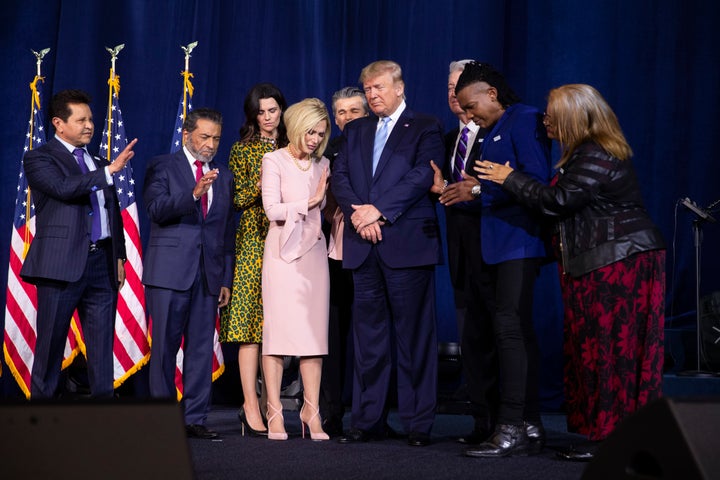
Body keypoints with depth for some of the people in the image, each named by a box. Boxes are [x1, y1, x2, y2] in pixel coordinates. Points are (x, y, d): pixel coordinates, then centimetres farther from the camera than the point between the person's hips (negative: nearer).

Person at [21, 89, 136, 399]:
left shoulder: (97, 165, 20)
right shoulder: (39, 159, 1)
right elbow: (64, 188, -18)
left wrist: (119, 256, 12)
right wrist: (109, 171, -19)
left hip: (102, 262, 5)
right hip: (61, 264, -5)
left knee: (102, 346, 4)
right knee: (50, 344, 1)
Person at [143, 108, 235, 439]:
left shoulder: (224, 177, 18)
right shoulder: (162, 167, 4)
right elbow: (156, 210, -12)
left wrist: (226, 280, 12)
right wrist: (193, 193, -27)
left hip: (208, 274, 4)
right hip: (169, 273, -4)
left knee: (202, 348, 3)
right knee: (165, 347, 0)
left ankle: (195, 419, 9)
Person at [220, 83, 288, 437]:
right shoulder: (242, 150, 5)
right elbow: (236, 200, -1)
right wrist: (262, 183, -16)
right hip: (254, 242, -4)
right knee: (252, 322, -8)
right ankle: (251, 405, -8)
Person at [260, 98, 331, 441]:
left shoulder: (322, 165, 15)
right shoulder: (274, 161, 1)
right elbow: (272, 209, -9)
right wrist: (309, 202, -7)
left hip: (314, 251, 4)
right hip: (282, 251, -4)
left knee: (314, 332, 0)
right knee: (277, 329, -5)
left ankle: (311, 412, 2)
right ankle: (274, 413, -2)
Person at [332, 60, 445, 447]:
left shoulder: (425, 128, 4)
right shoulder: (356, 130, 20)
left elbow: (423, 176, -9)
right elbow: (339, 177, 10)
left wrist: (379, 210, -14)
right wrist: (357, 214, -7)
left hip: (408, 242, -5)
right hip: (364, 246, 5)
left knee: (413, 334, -2)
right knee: (368, 335, 6)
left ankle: (418, 422, 3)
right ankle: (368, 420, 12)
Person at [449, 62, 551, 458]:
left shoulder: (524, 119, -7)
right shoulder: (492, 131, 21)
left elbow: (536, 179, -18)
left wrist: (479, 191, -17)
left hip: (519, 240, -10)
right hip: (499, 245, 10)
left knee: (510, 328, -13)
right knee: (515, 331, 10)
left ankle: (511, 430, -12)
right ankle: (530, 427, 15)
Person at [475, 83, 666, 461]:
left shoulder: (596, 157, -16)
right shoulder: (584, 153, 17)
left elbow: (556, 202, -19)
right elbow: (565, 203, 15)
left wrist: (510, 179, -8)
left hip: (618, 262, -10)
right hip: (600, 261, 10)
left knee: (610, 350, -7)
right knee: (595, 348, 8)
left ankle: (612, 440, -3)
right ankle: (601, 431, 12)